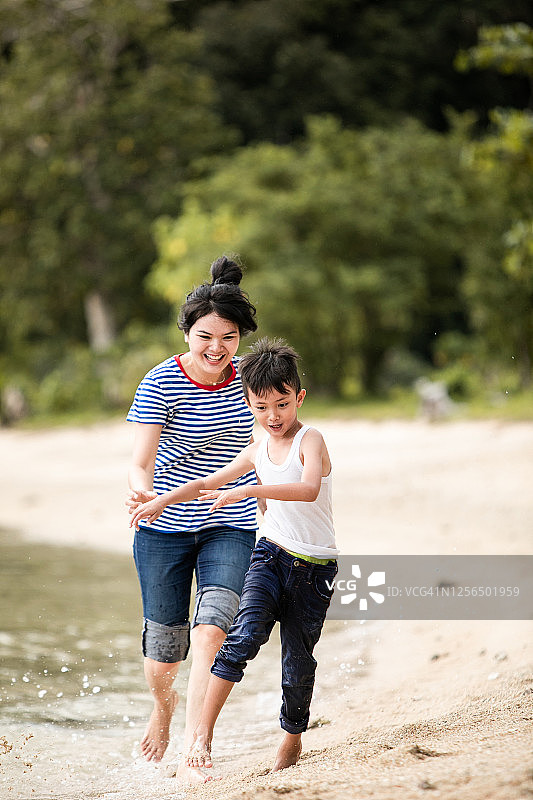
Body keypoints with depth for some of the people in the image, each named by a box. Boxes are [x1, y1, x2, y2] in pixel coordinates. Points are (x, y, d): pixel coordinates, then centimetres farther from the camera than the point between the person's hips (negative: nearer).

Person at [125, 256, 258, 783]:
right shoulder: (161, 384, -12)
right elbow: (141, 463, -17)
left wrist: (265, 502, 22)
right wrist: (141, 492, -39)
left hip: (231, 527, 2)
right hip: (166, 526, -1)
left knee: (212, 626, -21)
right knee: (164, 649, 6)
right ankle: (163, 705, 43)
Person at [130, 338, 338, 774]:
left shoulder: (310, 440, -12)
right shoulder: (258, 451, 7)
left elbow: (309, 489, -32)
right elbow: (210, 482, 22)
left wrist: (249, 490, -39)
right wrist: (160, 501, 21)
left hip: (315, 568, -3)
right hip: (271, 555, 3)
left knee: (298, 660, 3)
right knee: (246, 633, -20)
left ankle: (293, 738, 27)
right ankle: (203, 731, -22)